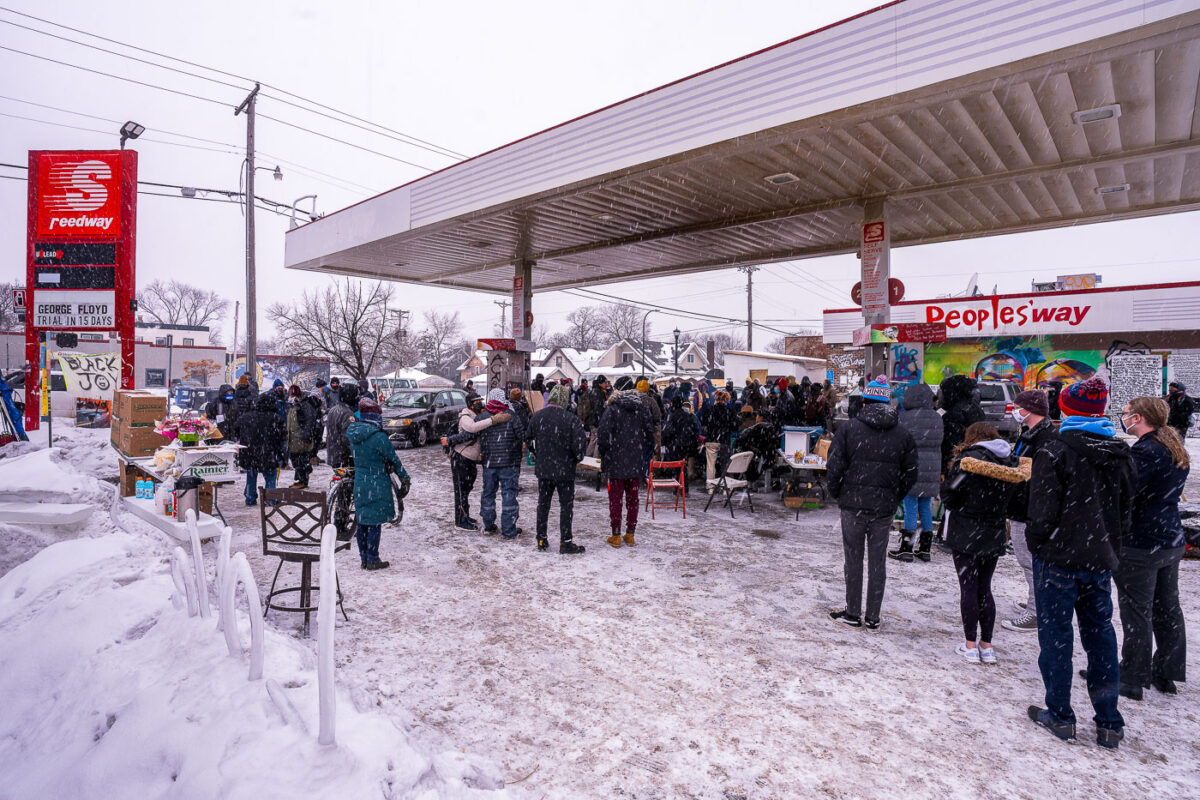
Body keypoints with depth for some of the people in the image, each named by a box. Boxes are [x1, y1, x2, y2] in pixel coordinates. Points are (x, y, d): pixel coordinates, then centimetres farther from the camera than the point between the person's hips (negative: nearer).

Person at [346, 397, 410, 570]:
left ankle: (364, 559, 23)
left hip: (359, 484, 7)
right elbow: (394, 460, -11)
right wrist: (405, 478, 0)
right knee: (374, 523, 2)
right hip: (377, 486, -7)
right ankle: (373, 560, 10)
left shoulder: (352, 434, 2)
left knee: (362, 522, 14)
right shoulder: (379, 437, -19)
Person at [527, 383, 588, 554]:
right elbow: (580, 444, -16)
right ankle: (565, 542, 8)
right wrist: (577, 458, 5)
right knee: (566, 505, 5)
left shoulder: (536, 417, -1)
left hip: (543, 469, 4)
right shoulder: (571, 419, -16)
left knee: (543, 503, 15)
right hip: (565, 470, -4)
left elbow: (530, 442, 7)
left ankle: (541, 540, 21)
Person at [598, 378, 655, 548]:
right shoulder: (642, 408, 2)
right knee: (632, 498, 12)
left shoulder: (612, 409, -11)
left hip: (616, 463, -3)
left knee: (615, 498, 5)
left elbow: (603, 435, -13)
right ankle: (630, 535, 18)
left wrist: (603, 454, 2)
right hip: (636, 463, 4)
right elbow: (650, 433, 7)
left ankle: (616, 536, 10)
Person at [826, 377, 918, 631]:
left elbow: (834, 467, -9)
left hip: (853, 504, -2)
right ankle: (873, 617, 19)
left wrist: (837, 495, 6)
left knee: (853, 559, 8)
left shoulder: (849, 428, -6)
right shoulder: (903, 434, 2)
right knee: (878, 561, 11)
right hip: (885, 507, 2)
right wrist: (894, 498, 16)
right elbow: (910, 474, 5)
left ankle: (853, 614, 17)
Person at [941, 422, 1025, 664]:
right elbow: (1012, 499, 7)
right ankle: (986, 645, 18)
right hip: (994, 535, 5)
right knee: (984, 589, 14)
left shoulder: (968, 458, -11)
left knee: (968, 588, 3)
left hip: (966, 534, -5)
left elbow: (948, 494, -11)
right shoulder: (1011, 460, 4)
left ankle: (970, 645, 9)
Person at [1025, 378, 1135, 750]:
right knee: (1100, 634, 14)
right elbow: (1126, 513, 12)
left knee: (1056, 633, 6)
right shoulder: (1121, 455, 6)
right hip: (1100, 560, 6)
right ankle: (1109, 723, 22)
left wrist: (1035, 543, -1)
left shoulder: (1055, 452, -15)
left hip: (1059, 558, -6)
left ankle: (1059, 716, 16)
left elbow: (1043, 512, -17)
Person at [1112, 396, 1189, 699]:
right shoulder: (1175, 448, 8)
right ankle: (1166, 674, 30)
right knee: (1167, 608, 17)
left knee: (1136, 611, 1)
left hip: (1140, 544, -9)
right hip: (1172, 539, 9)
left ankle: (1132, 679, 11)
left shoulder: (1145, 452, -21)